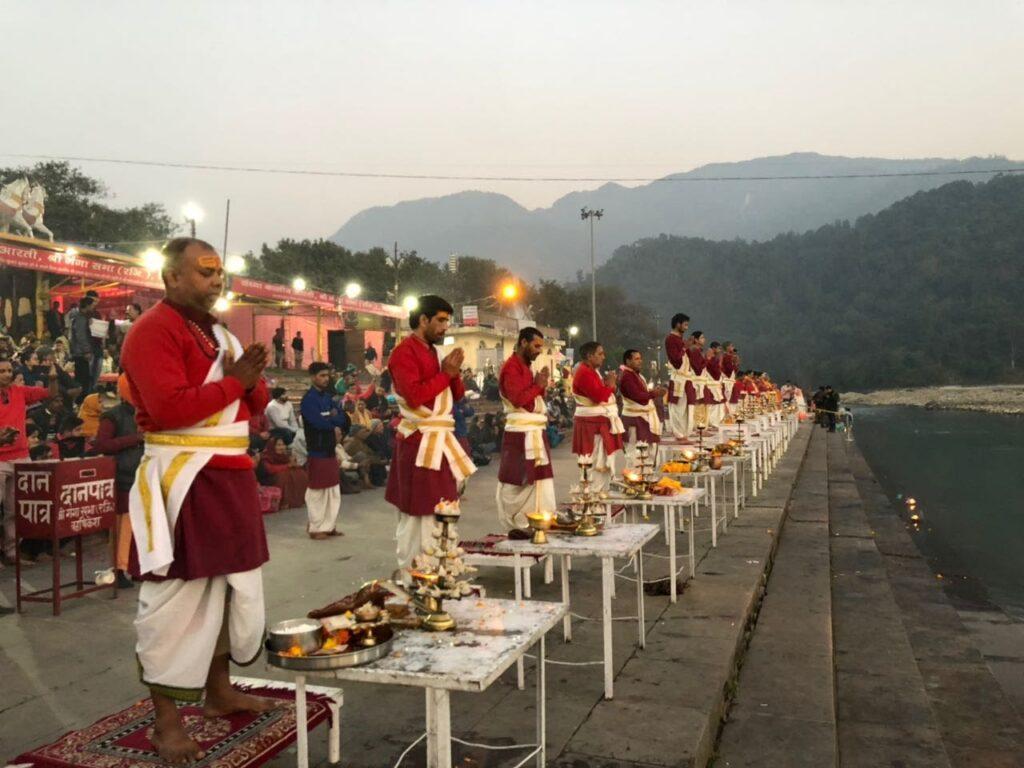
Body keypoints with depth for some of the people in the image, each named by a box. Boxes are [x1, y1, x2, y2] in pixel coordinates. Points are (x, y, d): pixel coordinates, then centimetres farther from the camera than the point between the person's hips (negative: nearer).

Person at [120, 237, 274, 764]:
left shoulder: (219, 332, 16)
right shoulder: (153, 331, -12)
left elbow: (257, 402, 16)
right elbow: (168, 407, -25)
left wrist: (249, 380, -7)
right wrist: (233, 382, -16)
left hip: (230, 475, 9)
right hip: (181, 479, -9)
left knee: (234, 587, 17)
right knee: (176, 598, -3)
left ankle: (219, 690, 32)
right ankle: (166, 719, 9)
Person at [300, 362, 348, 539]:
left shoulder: (327, 397, 12)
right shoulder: (308, 399, -13)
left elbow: (344, 419, 6)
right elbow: (320, 423, -25)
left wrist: (333, 417, -12)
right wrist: (335, 419, -8)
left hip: (330, 449, 8)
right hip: (317, 451, -8)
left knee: (333, 491, 13)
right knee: (317, 492, 0)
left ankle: (328, 526, 22)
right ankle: (316, 528, 9)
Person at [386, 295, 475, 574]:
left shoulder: (433, 351, 16)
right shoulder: (404, 352, -12)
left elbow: (456, 396, 18)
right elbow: (413, 395, -25)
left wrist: (454, 372, -1)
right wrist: (445, 373, -16)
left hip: (439, 440, 9)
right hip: (419, 443, -9)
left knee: (437, 510, 13)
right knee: (418, 512, -5)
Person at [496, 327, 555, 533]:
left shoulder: (525, 366, 17)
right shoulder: (512, 367, -14)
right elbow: (517, 399, -24)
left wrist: (541, 385, 2)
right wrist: (538, 385, -13)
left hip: (534, 432, 10)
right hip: (521, 434, -10)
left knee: (535, 478, 11)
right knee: (519, 481, -4)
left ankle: (528, 522, 17)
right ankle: (516, 525, 2)